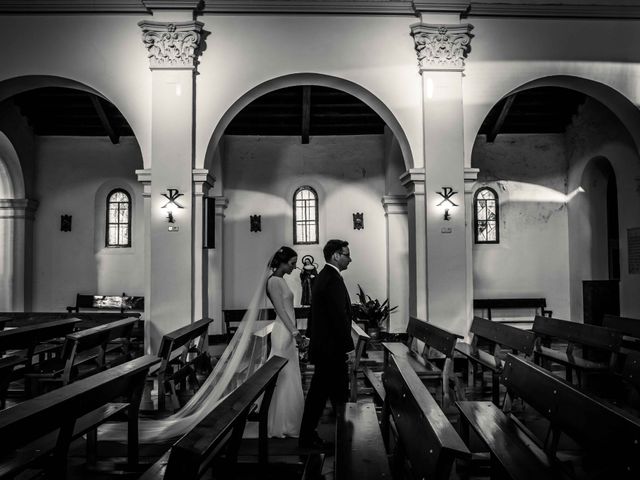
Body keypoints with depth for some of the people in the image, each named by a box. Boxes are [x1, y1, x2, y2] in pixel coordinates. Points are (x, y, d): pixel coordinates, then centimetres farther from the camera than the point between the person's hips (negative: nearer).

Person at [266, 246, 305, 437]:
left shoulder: (281, 280, 15)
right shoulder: (274, 281, -13)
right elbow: (280, 309, -19)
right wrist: (294, 331, -21)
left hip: (288, 332, 10)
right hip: (284, 333, -10)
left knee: (288, 378, 14)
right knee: (285, 379, -3)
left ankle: (285, 424, 23)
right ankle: (281, 426, 7)